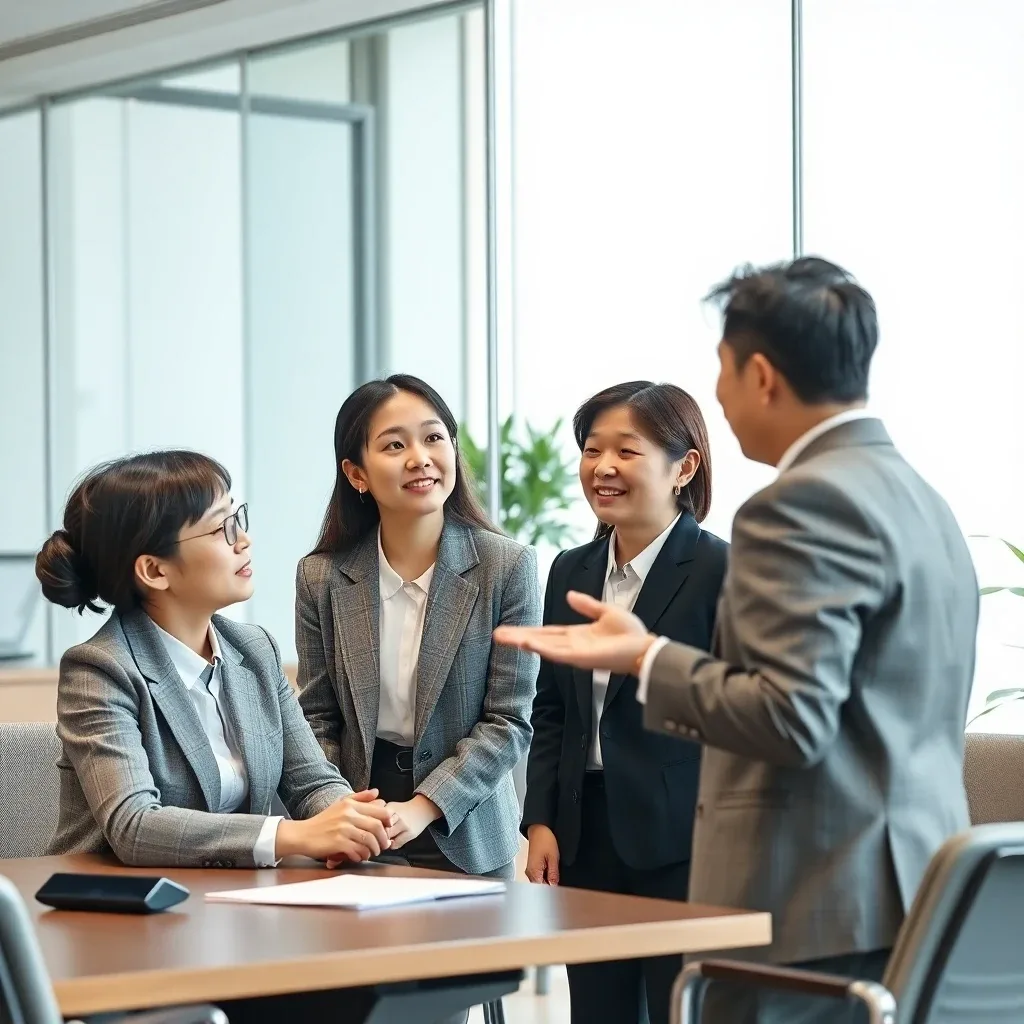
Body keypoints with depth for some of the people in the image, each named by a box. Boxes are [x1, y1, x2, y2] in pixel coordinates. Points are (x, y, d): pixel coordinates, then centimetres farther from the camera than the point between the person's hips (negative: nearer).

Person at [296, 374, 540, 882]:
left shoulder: (508, 567, -10)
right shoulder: (321, 577, -2)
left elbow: (509, 721, -10)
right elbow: (317, 718, 3)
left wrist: (422, 808, -19)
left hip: (465, 842, -1)